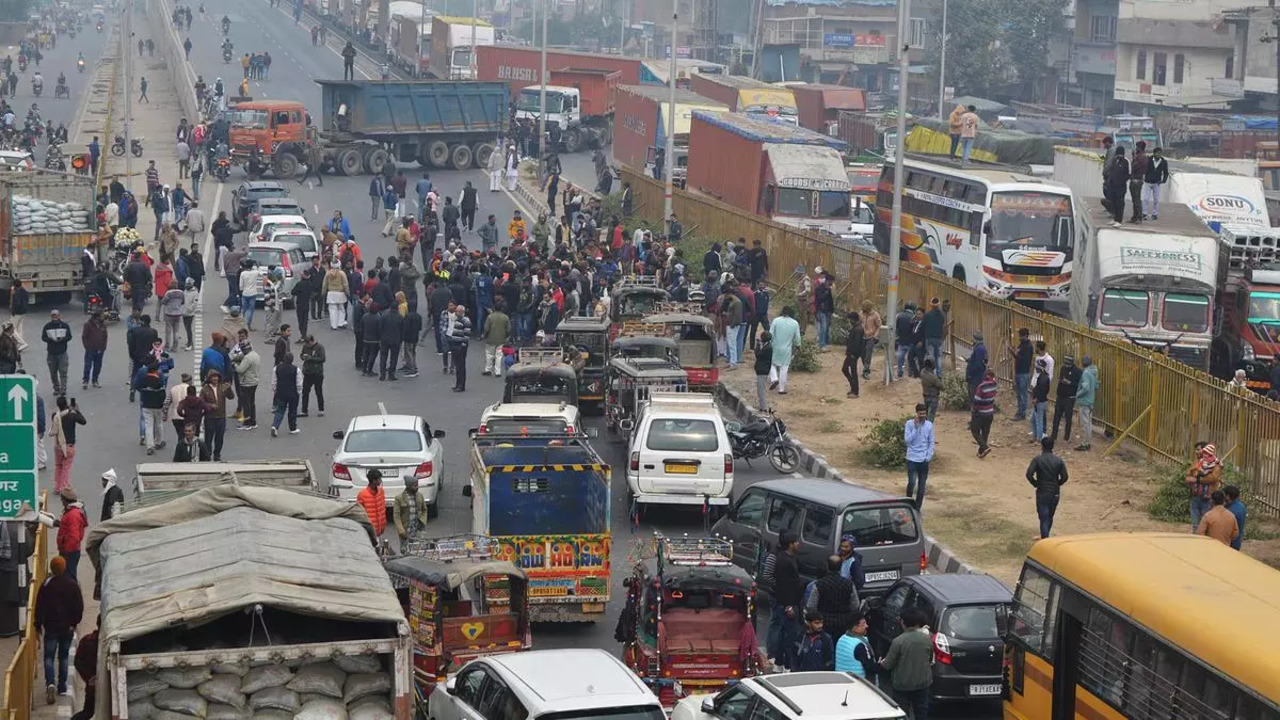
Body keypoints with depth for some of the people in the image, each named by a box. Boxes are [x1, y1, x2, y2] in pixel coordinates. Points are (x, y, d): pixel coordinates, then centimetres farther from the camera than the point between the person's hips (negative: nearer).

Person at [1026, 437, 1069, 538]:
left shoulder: (1037, 459, -9)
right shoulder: (1059, 461, 0)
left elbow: (1029, 474, -18)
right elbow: (1064, 477, -4)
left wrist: (1036, 484, -1)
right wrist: (1056, 484, 12)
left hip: (1042, 493, -4)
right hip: (1055, 494, 4)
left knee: (1044, 518, -2)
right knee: (1050, 517, 20)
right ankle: (1044, 536, 37)